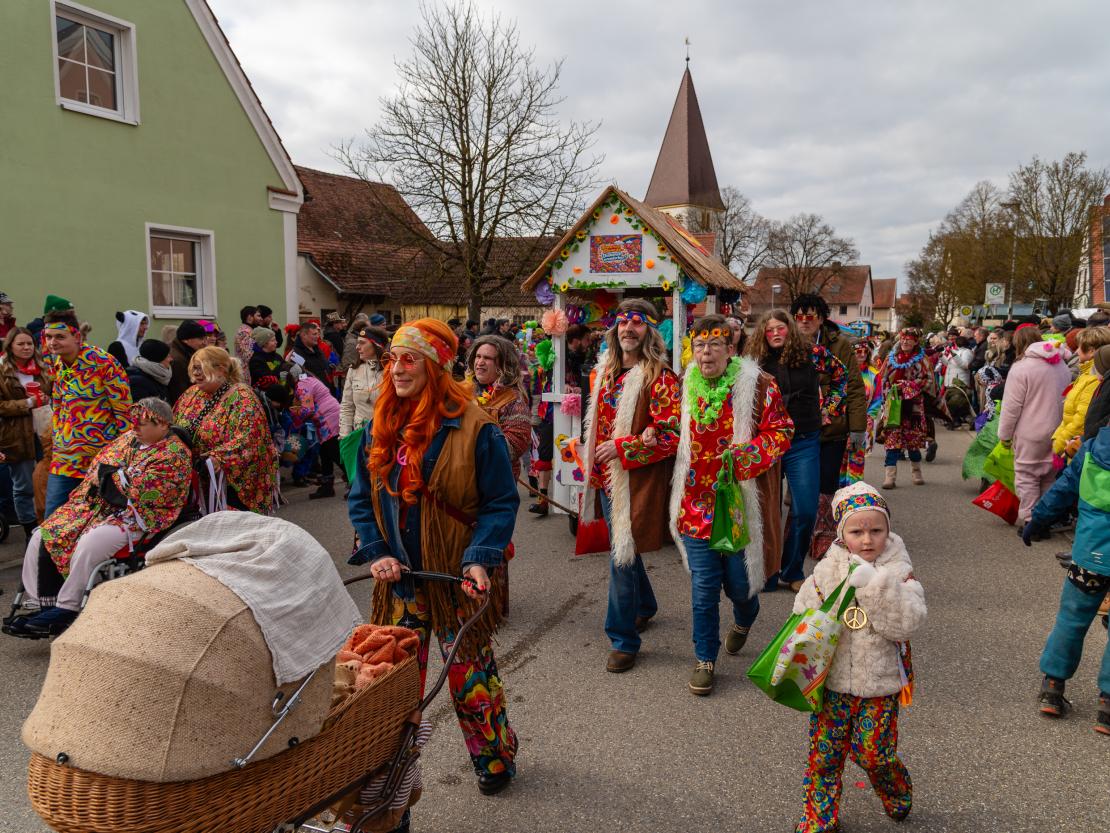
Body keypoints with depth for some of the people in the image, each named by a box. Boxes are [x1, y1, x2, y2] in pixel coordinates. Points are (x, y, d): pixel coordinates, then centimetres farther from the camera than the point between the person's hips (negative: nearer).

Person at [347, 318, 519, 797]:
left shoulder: (472, 428, -14)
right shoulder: (380, 428, 3)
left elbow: (501, 503, -11)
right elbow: (361, 498, 9)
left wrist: (480, 560, -23)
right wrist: (375, 553, -5)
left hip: (456, 580, -4)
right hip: (399, 579, 5)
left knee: (470, 674, 9)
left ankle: (495, 759, 32)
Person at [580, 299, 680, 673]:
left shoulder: (660, 378, -13)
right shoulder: (604, 372, 10)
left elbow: (670, 434, -19)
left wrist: (621, 448, -20)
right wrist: (592, 469, 17)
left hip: (637, 480, -7)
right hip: (607, 477, 8)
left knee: (622, 557, -6)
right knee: (623, 548, 21)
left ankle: (623, 639, 9)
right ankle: (644, 605, 46)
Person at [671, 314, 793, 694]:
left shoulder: (758, 385, -7)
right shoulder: (685, 387, 6)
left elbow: (780, 431, -7)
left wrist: (745, 454, -21)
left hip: (741, 503, -2)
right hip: (696, 503, 3)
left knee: (739, 583, 7)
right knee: (703, 588, 5)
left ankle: (743, 620, 45)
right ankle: (705, 659, 22)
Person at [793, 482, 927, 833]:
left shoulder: (898, 572, -8)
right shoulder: (827, 570, -5)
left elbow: (907, 623, -20)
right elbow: (802, 618, 1)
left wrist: (875, 585, -28)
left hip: (879, 684, -1)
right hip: (832, 682, 2)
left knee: (873, 752, 8)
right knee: (824, 752, 8)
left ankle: (898, 794, 41)